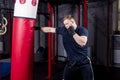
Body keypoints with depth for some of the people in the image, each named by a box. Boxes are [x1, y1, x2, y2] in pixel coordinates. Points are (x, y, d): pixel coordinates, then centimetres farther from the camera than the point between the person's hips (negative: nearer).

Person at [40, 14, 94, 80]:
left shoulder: (82, 30, -12)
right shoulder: (63, 29, 0)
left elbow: (82, 43, -28)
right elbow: (50, 29, 11)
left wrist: (73, 33, -30)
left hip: (84, 62, -4)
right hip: (71, 62, 4)